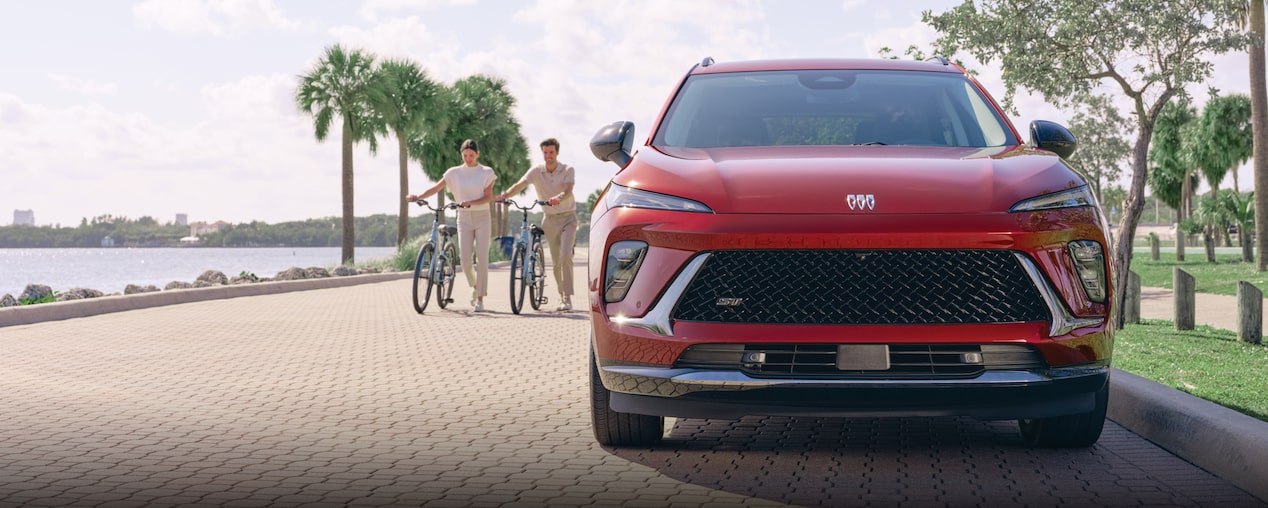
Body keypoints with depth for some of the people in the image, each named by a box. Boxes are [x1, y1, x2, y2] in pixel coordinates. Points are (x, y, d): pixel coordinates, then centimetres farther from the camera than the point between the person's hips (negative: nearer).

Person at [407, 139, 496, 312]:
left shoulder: (486, 172, 0)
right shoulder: (455, 173, 4)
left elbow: (488, 197, -8)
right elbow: (436, 188, -1)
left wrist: (470, 202, -23)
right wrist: (418, 197, -16)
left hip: (482, 217, -2)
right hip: (464, 218, 2)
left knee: (482, 259, -7)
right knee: (465, 259, -8)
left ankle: (480, 299, -1)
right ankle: (475, 286, 22)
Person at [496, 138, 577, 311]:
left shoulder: (568, 170, -9)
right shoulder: (536, 171, -4)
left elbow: (568, 191, -26)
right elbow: (520, 185, -18)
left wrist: (558, 198, -49)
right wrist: (505, 195, -38)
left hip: (567, 217, -3)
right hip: (550, 219, 3)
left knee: (566, 256, -17)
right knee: (555, 261, 8)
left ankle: (567, 298, -17)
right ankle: (562, 296, 21)